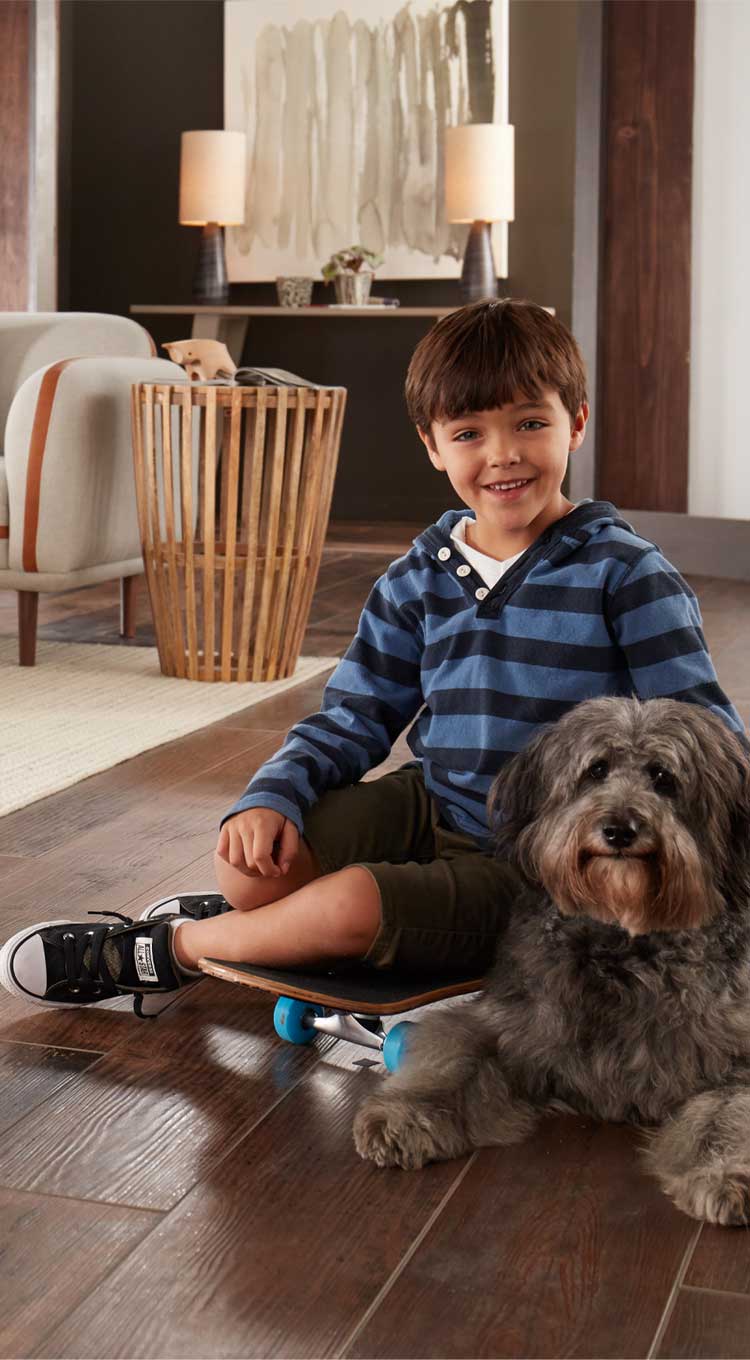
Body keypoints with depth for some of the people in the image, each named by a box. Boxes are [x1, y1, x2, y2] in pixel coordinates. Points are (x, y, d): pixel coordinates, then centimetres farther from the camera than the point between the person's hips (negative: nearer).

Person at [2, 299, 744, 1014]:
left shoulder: (623, 573, -8)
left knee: (354, 904, -28)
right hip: (428, 810, 5)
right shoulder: (420, 577, 7)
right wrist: (273, 796, -9)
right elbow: (354, 717, 10)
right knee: (246, 858, -20)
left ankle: (166, 950, 0)